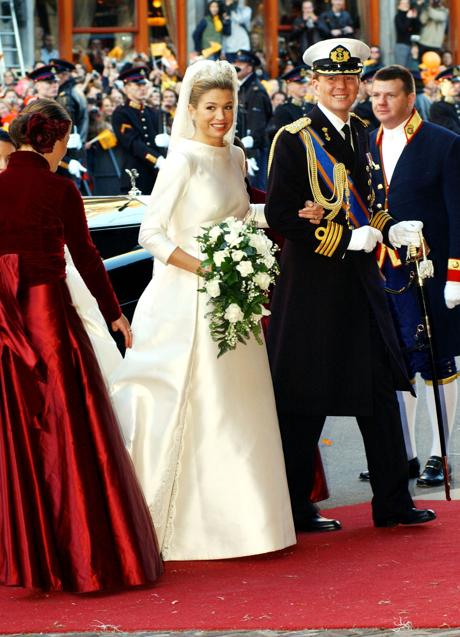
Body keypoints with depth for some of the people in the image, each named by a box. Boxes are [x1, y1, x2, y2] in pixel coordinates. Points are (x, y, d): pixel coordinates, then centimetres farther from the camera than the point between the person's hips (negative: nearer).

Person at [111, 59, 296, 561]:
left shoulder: (235, 156, 10)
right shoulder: (183, 159, -13)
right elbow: (151, 234, -15)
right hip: (188, 303, -8)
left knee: (239, 410, 10)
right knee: (195, 407, -4)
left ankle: (239, 516, 18)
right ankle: (189, 520, 4)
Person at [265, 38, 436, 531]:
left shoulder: (359, 133, 13)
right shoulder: (294, 140, -10)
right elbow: (279, 216, -15)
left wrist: (389, 230, 3)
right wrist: (346, 239, -19)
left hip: (359, 281, 7)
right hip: (311, 282, -7)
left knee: (380, 389, 8)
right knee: (303, 403, 0)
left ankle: (392, 503, 15)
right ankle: (296, 510, 10)